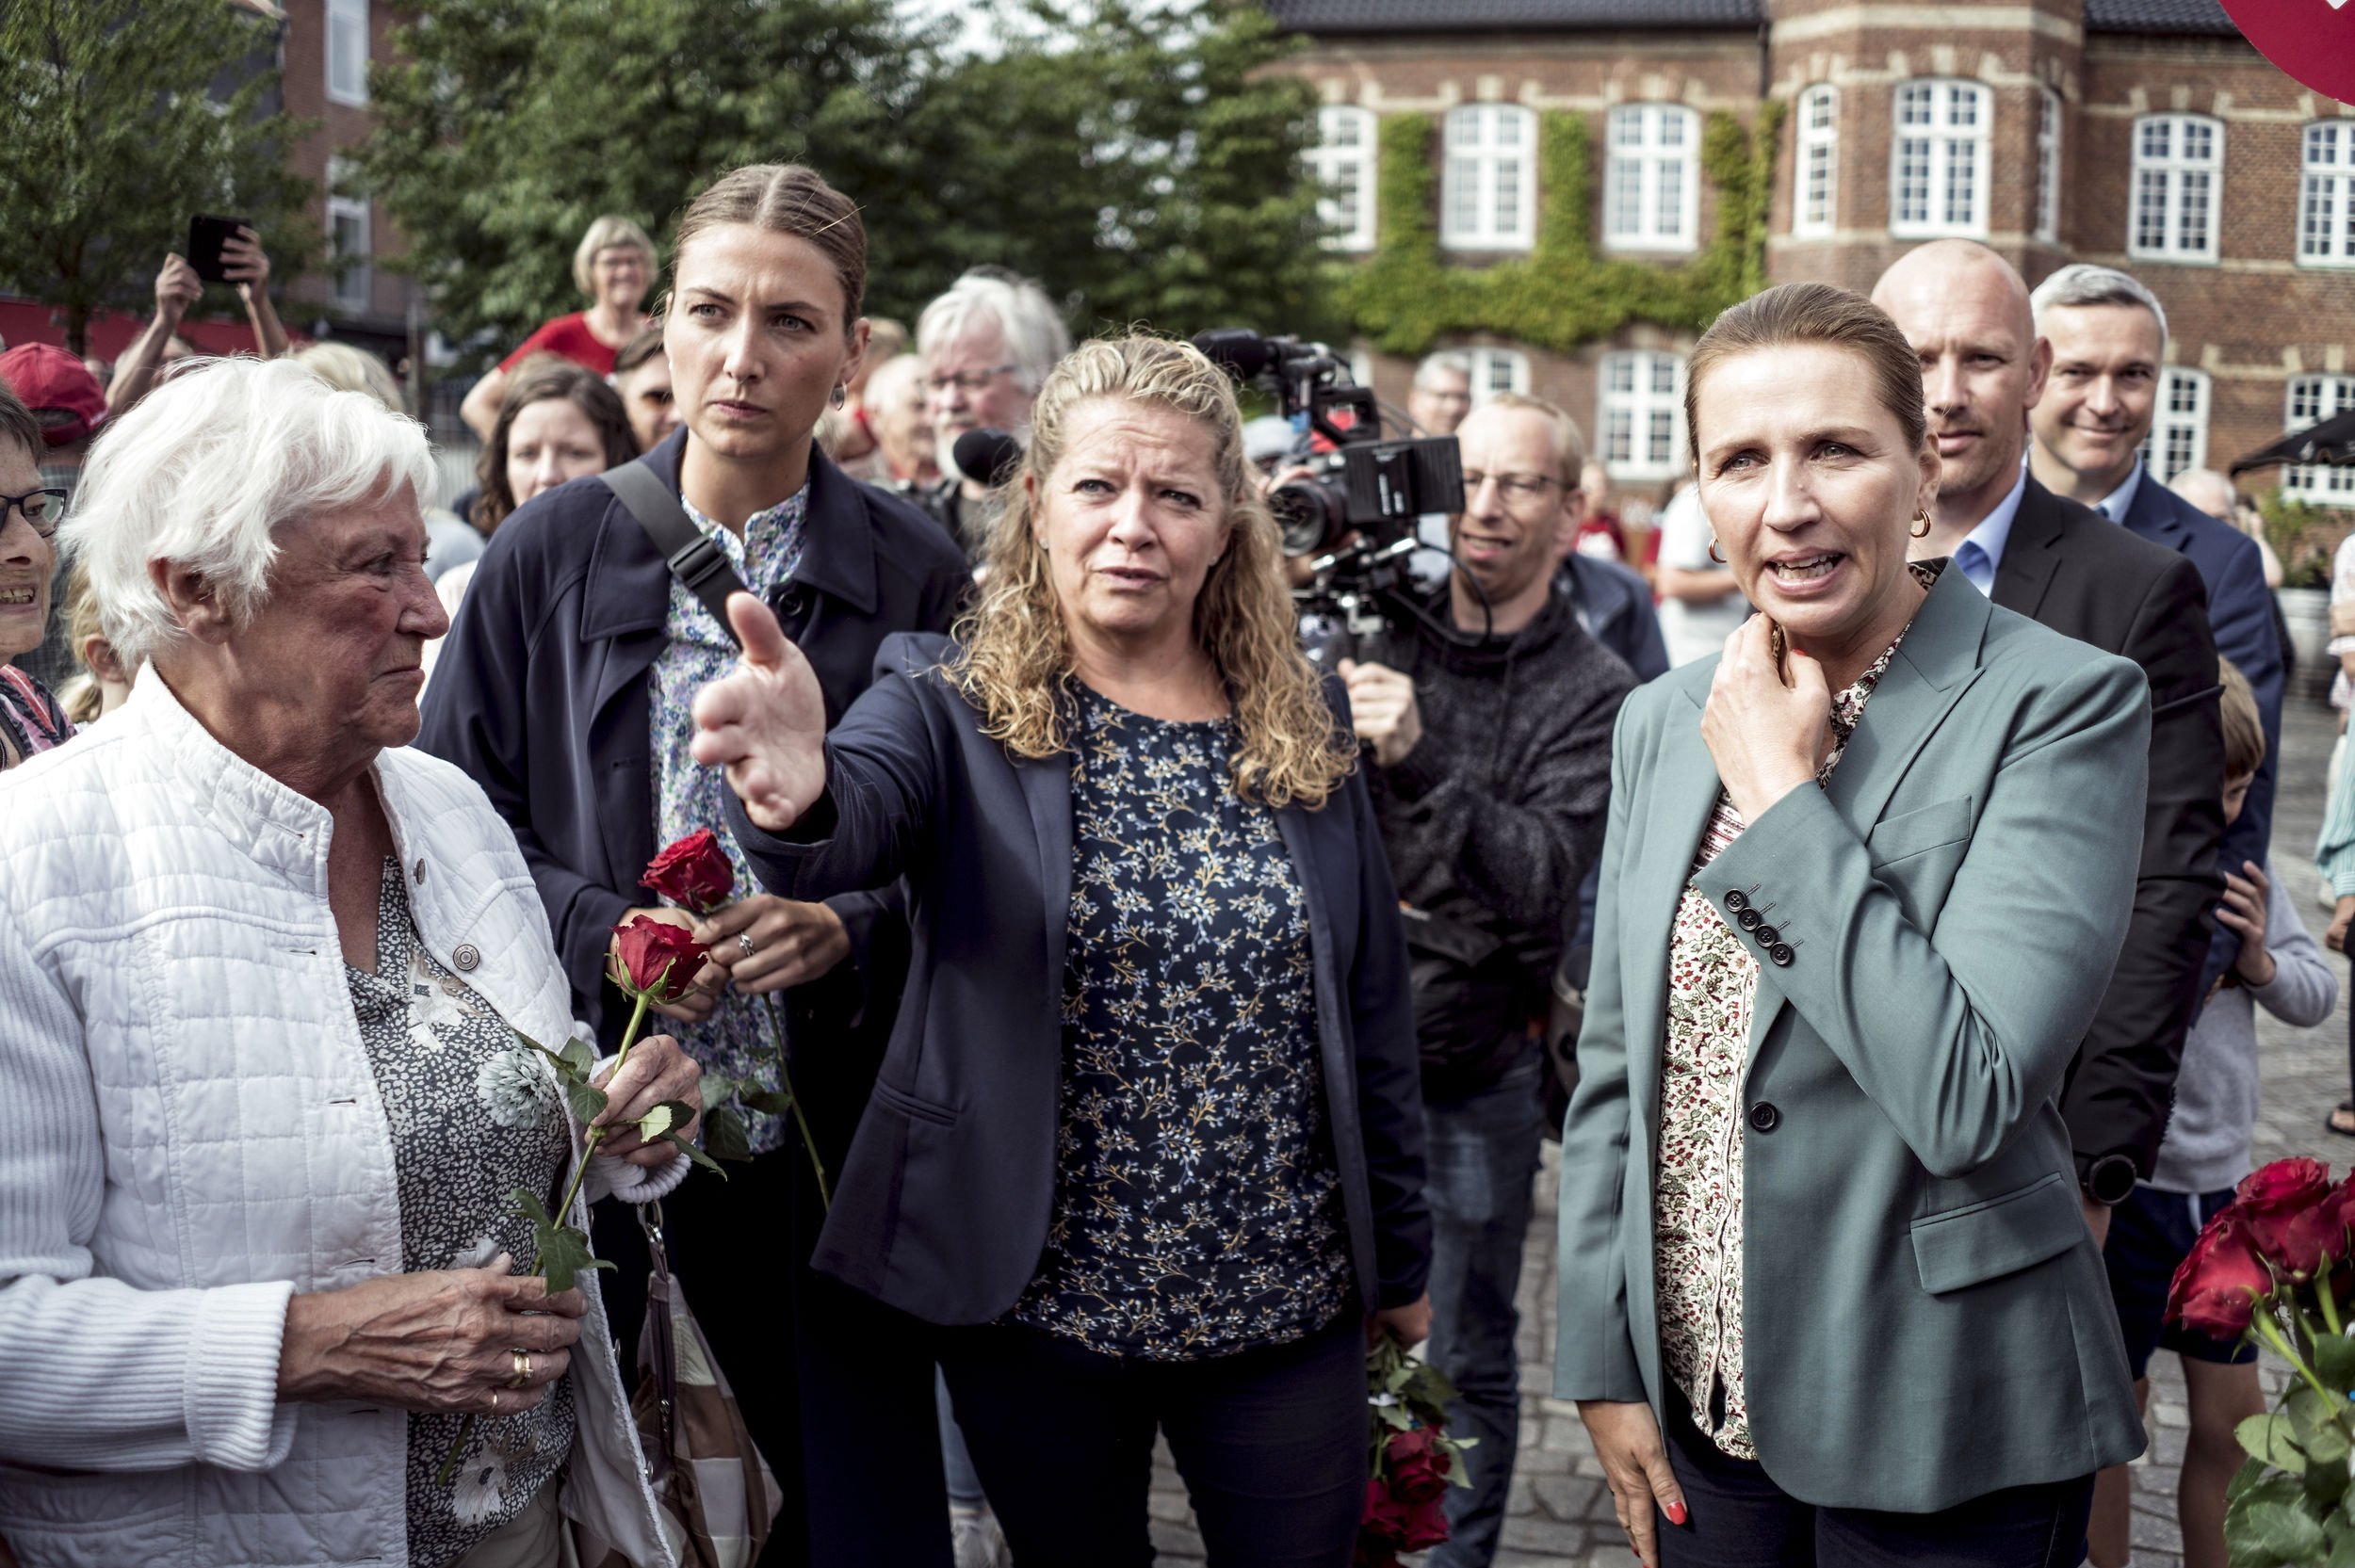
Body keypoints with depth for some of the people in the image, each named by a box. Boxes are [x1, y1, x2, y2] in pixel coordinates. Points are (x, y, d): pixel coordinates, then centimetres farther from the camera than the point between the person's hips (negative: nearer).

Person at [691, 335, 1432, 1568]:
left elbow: (1371, 1017, 8)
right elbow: (863, 806, -29)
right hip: (1041, 1299, -2)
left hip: (1287, 1305, 2)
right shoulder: (954, 707, -6)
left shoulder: (1304, 737, 3)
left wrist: (1401, 1258, 11)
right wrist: (800, 795, -53)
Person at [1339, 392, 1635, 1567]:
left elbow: (1542, 881, -17)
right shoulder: (1379, 638, 2)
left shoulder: (1598, 696, -6)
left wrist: (1419, 760, -29)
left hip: (1476, 1076, -2)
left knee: (1464, 1361, 10)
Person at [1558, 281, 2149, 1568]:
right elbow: (1611, 1072, 9)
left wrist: (1779, 791, -19)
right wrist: (1603, 1361, 6)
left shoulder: (2065, 704, -14)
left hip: (1937, 1430, -5)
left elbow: (1969, 1095, -25)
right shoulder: (1664, 720, 4)